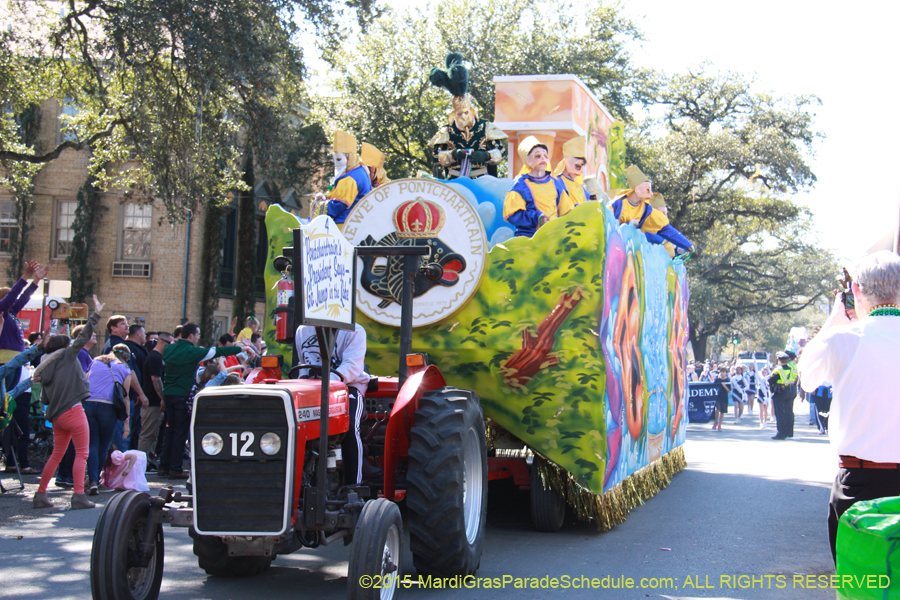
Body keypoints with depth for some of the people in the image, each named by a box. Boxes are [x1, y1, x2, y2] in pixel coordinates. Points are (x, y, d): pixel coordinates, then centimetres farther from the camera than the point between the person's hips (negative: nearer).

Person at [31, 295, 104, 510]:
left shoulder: (44, 371, 14)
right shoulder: (68, 356, -1)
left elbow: (44, 399, 9)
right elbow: (83, 338, -6)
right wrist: (96, 315, -4)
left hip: (57, 417, 7)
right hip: (73, 411, -6)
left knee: (56, 455, 17)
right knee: (81, 454, -3)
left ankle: (40, 494, 17)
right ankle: (79, 496, -11)